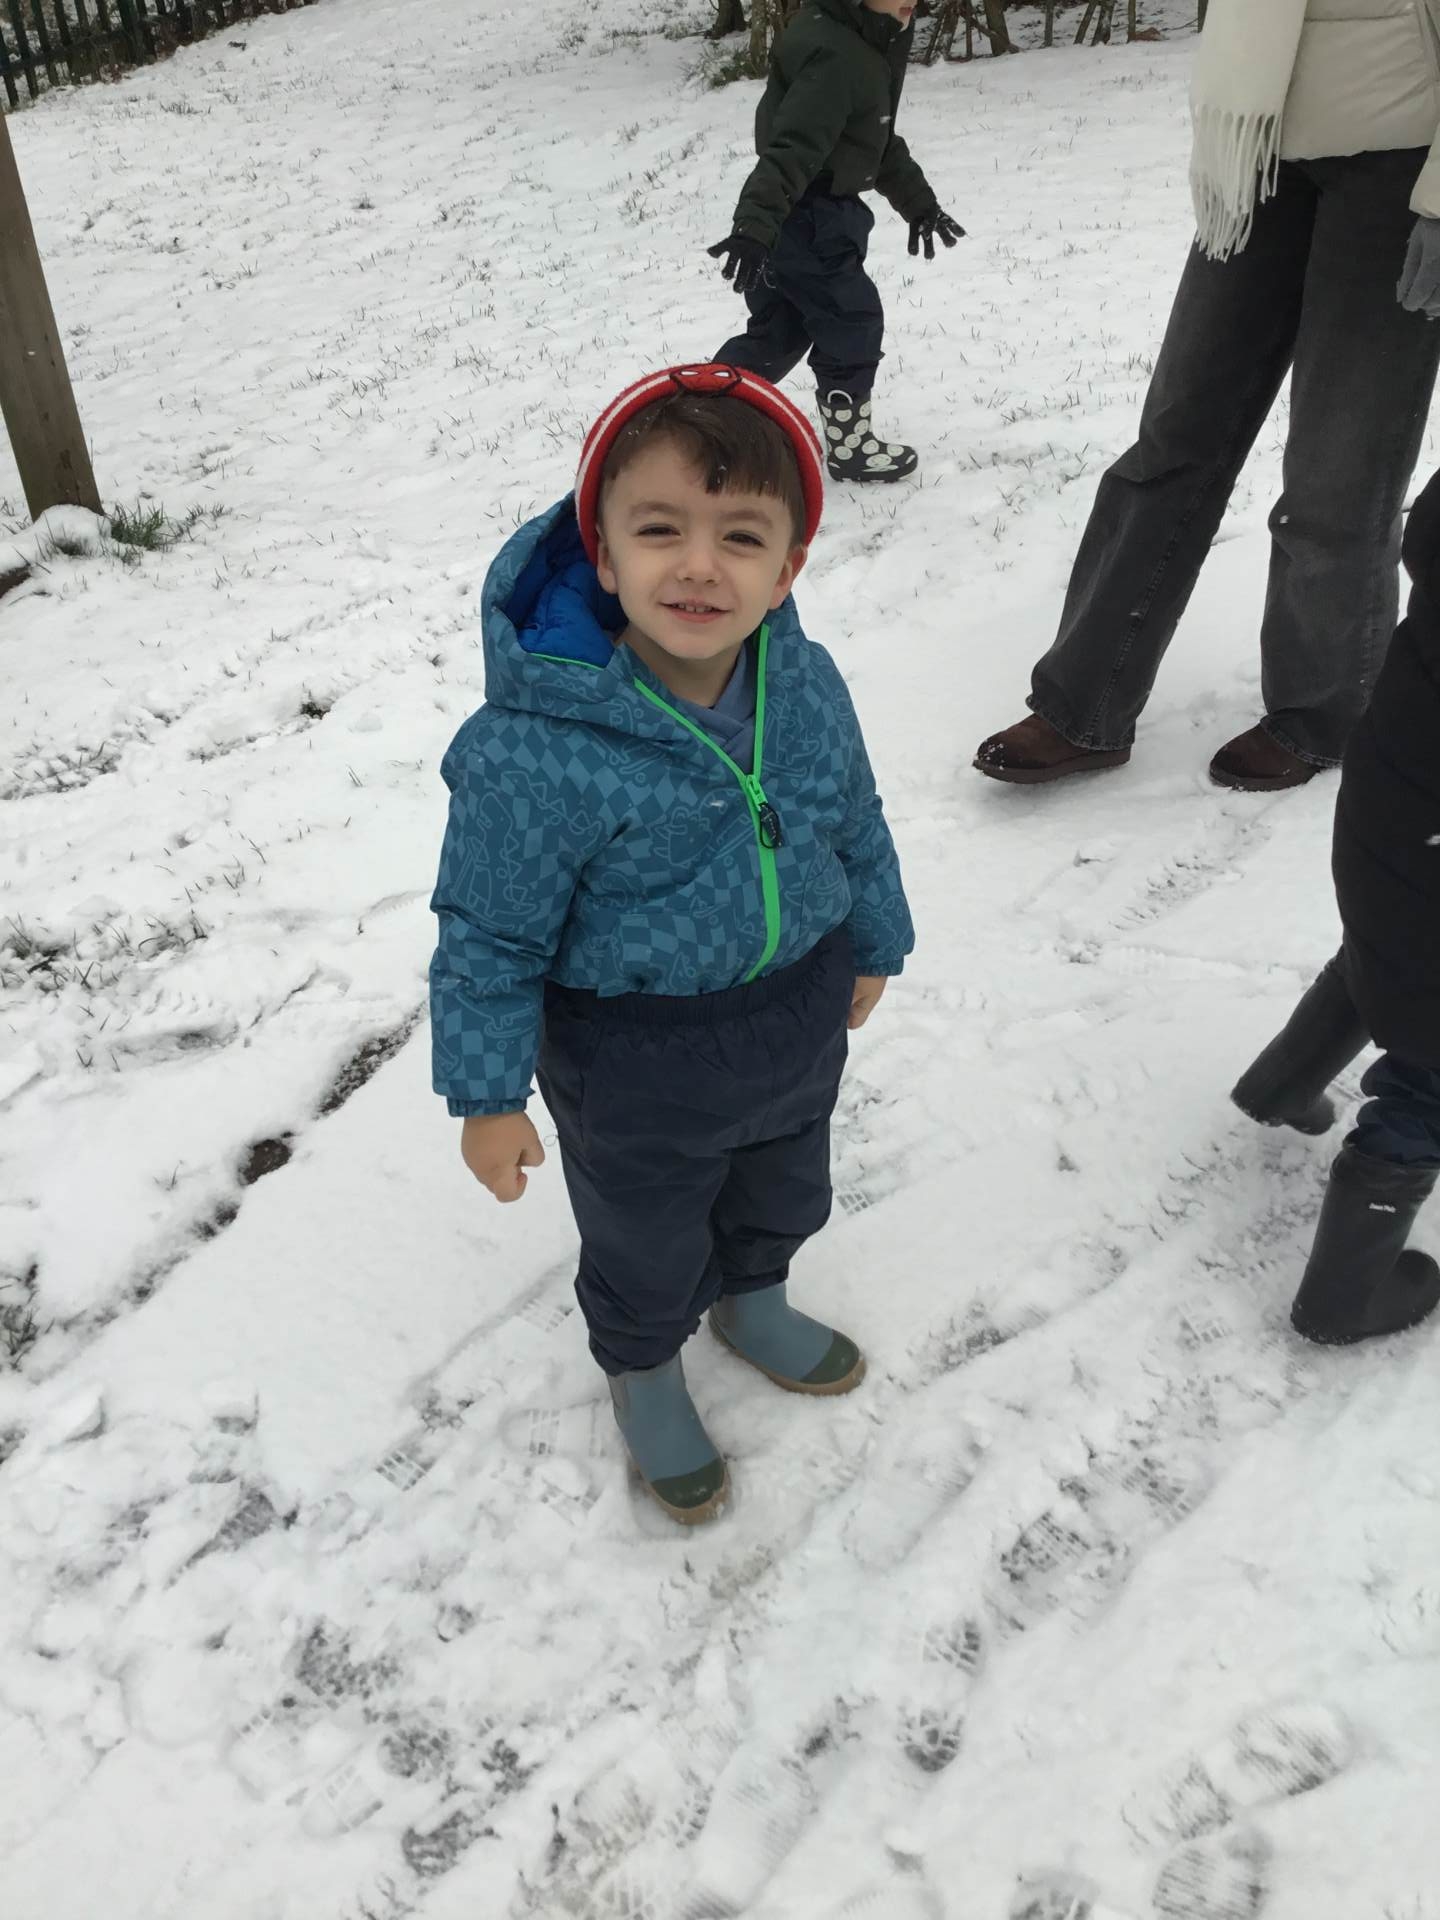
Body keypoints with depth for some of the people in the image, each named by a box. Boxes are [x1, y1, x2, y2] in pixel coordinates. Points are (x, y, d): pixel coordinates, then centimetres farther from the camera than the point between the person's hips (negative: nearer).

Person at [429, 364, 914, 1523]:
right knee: (649, 1243, 20)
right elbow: (491, 936, -20)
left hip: (799, 1013, 5)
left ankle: (753, 1299, 62)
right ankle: (644, 1366, 52)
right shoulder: (539, 751, -31)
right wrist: (489, 1098, -13)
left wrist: (874, 947, 17)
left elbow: (858, 824, 5)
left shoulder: (807, 685, -13)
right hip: (637, 1057, -5)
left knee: (786, 1194, 30)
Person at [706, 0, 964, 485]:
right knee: (852, 320, 0)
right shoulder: (834, 54, -21)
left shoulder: (863, 44, 12)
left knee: (780, 331, 15)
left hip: (815, 214, 10)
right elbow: (792, 148, -33)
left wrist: (919, 203, 30)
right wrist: (754, 226, -42)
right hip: (806, 219, -10)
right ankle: (850, 442, 14)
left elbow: (878, 141, 24)